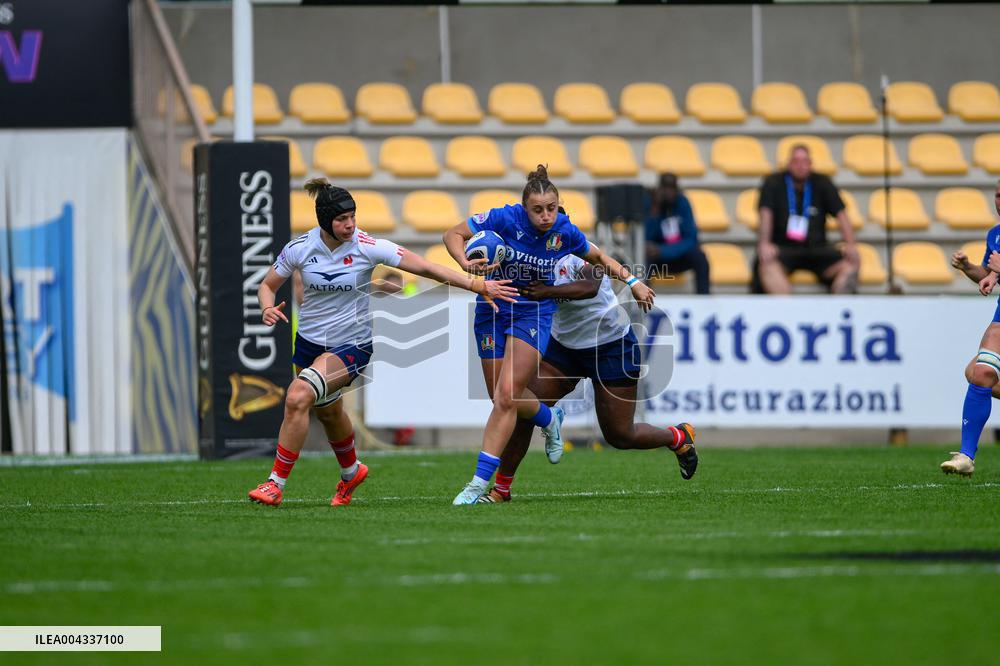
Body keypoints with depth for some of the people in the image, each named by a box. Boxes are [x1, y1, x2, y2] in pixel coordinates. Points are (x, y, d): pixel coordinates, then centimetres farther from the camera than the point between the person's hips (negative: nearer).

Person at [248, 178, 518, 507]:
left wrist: (478, 285, -19)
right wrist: (268, 308, -19)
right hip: (310, 341, 4)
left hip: (351, 344, -4)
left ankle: (276, 483, -15)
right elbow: (267, 286, 5)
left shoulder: (368, 247, -18)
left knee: (297, 398, -24)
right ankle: (351, 471, 53)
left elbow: (426, 267, -16)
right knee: (328, 411, 22)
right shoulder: (299, 249, -10)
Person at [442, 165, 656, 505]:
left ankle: (480, 481, -13)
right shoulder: (505, 219, -18)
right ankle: (550, 419, 41)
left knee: (506, 396, -15)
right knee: (503, 397, 6)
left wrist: (633, 281, 5)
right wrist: (466, 263, -29)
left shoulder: (566, 232, -11)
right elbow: (453, 234, -10)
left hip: (535, 311, -1)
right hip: (494, 308, 1)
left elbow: (597, 256, 11)